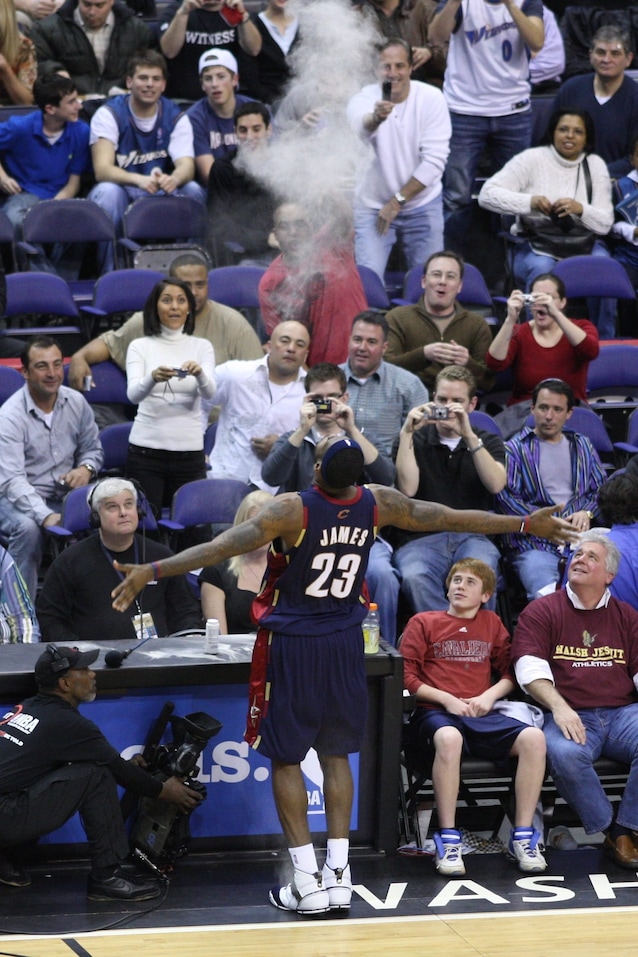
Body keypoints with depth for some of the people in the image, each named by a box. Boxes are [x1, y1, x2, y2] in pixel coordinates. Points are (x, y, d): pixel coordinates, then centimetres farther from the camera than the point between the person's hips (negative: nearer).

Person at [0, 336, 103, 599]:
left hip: (65, 497, 4)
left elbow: (93, 449, 18)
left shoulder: (77, 403, 3)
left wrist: (86, 468, -8)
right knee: (28, 528, -37)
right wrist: (46, 516, -39)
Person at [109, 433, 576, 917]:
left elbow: (222, 547, -27)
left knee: (285, 758, 5)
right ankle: (339, 875, 12)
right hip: (345, 644, 4)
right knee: (336, 755, 14)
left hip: (292, 643, -4)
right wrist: (528, 524, 13)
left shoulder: (293, 509, -20)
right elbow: (453, 519, 2)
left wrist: (152, 571, -27)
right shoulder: (377, 504, -7)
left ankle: (307, 881, 2)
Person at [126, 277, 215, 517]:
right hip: (146, 449, -1)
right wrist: (153, 377, -34)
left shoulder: (202, 347, 7)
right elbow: (133, 394, -12)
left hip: (189, 450, 1)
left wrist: (199, 373, -32)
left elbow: (209, 392, -10)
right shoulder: (140, 346, 4)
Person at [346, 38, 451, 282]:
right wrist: (375, 118, -59)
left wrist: (398, 201, -15)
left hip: (422, 205, 1)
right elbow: (360, 129, -36)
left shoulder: (432, 98, -10)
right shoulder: (364, 99, -11)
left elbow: (435, 161, -13)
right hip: (372, 206, -1)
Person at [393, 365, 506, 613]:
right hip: (421, 538, 0)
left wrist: (469, 436, -13)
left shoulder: (488, 442, 17)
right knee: (415, 578, -36)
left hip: (472, 536, 1)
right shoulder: (416, 440, 14)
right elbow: (407, 489, -5)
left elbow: (495, 485, -6)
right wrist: (406, 433, -6)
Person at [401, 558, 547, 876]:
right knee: (449, 738, -41)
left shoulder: (492, 624, 21)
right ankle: (448, 841, -34)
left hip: (482, 714, 3)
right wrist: (446, 699, -7)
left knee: (533, 737, -27)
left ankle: (522, 837, -20)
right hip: (434, 712, -3)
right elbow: (406, 677, 5)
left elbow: (510, 672, 20)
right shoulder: (423, 623, 11)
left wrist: (490, 696, -1)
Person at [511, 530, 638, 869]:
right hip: (570, 717, -3)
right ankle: (610, 831, -15)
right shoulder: (541, 611, 9)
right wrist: (559, 707, -21)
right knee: (565, 754, -36)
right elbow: (530, 668, -5)